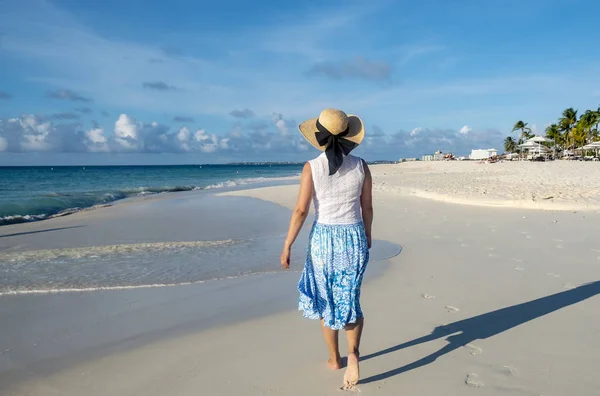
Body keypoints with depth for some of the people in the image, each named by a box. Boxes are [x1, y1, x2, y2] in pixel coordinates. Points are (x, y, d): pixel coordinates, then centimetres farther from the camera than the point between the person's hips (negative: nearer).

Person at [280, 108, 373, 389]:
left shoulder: (312, 167, -11)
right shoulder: (361, 166, -3)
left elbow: (301, 211, -13)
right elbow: (367, 208, 4)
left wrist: (287, 246, -4)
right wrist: (367, 236, 21)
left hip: (324, 239, -2)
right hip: (354, 238, 2)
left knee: (326, 302, 17)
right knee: (349, 301, 16)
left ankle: (335, 359, 30)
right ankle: (353, 353, -6)